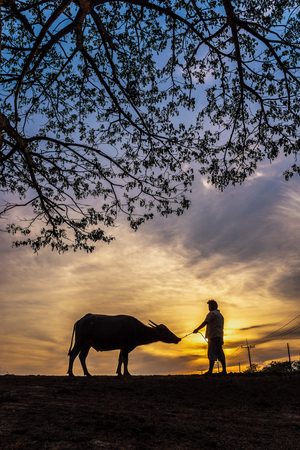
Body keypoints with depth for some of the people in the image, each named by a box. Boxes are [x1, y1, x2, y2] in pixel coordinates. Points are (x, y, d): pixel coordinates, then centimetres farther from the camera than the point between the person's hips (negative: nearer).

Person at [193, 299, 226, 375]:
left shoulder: (212, 313, -5)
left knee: (212, 354, -11)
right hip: (219, 337, 9)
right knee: (220, 354, 8)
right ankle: (224, 370, 7)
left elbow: (205, 323, -12)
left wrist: (197, 329, -5)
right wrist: (221, 339, 27)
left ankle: (210, 371, -13)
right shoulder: (220, 315, 25)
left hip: (213, 336, -9)